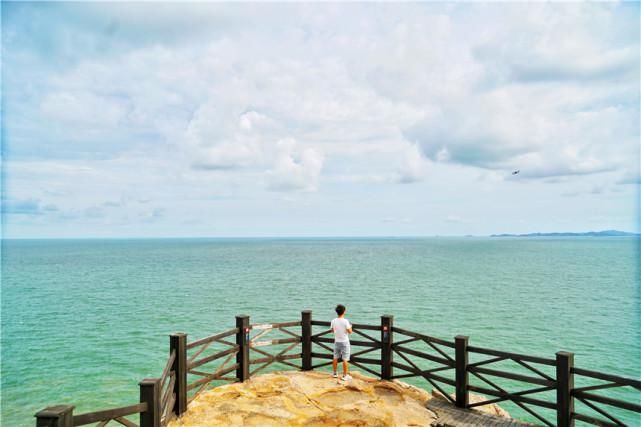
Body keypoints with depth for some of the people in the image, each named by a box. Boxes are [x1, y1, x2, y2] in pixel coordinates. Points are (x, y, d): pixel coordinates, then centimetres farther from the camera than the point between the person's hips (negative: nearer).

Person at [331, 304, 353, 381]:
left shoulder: (333, 321, -6)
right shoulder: (345, 321, -20)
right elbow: (350, 331, -14)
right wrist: (350, 326, 5)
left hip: (337, 342, 5)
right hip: (344, 342, -5)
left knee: (335, 358, 16)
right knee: (345, 359, 3)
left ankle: (335, 373, 27)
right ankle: (345, 375, 8)